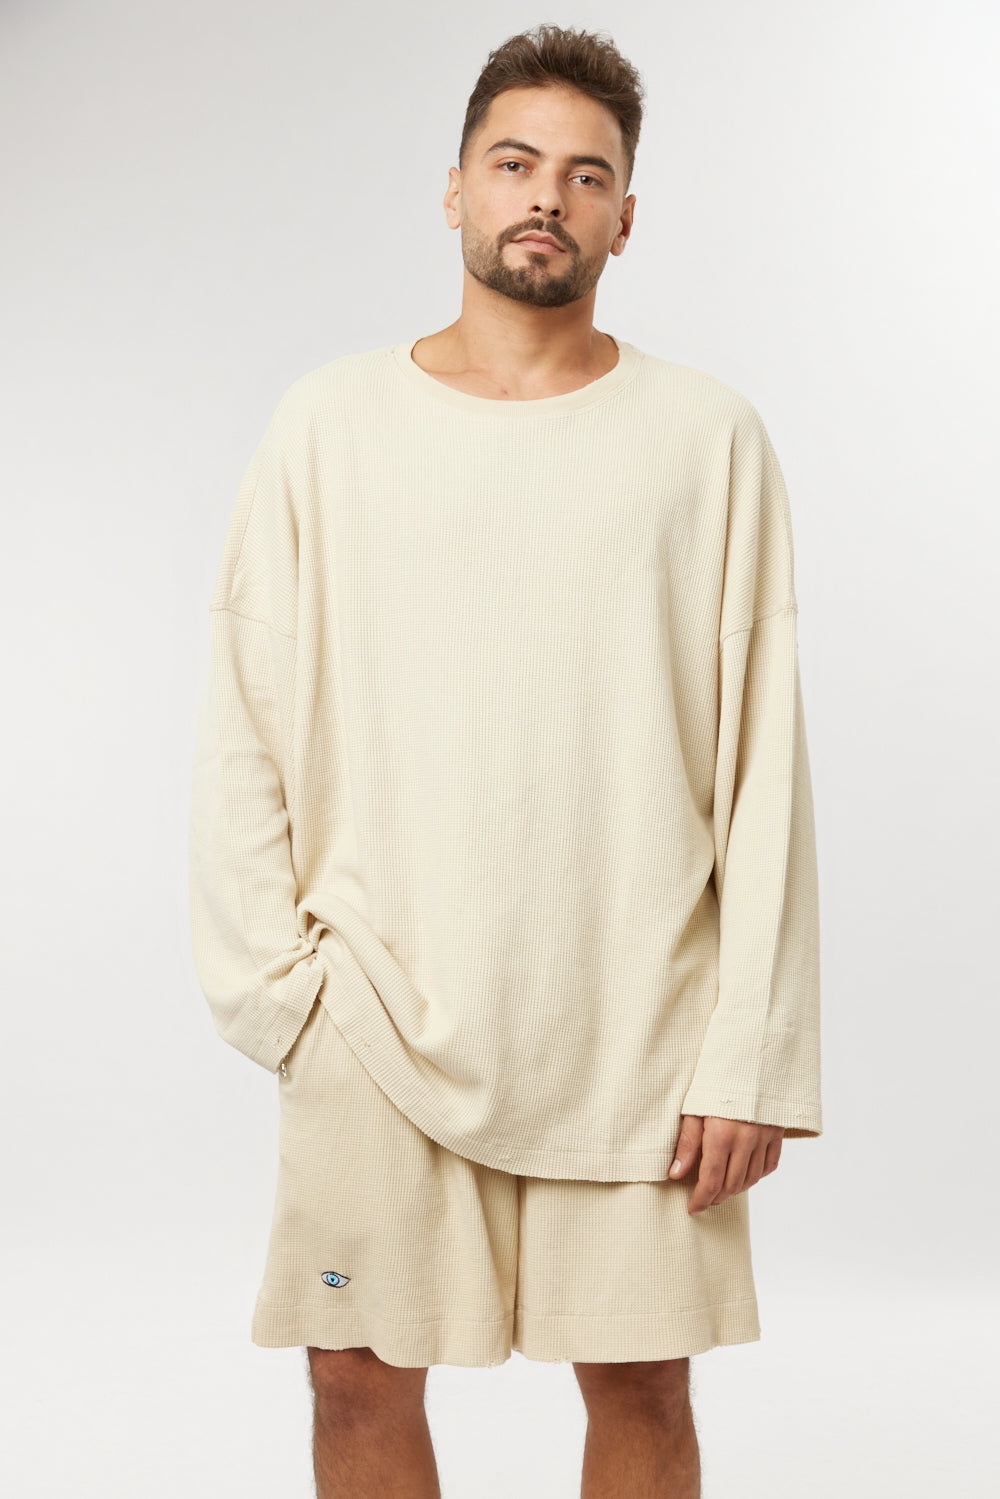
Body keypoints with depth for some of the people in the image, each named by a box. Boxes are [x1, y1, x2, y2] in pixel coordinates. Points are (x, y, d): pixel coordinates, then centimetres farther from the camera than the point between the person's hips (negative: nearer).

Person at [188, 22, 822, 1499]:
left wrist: (754, 1050, -6)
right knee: (361, 1377, 6)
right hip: (380, 1004, 1)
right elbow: (247, 724, 5)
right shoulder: (331, 421, 3)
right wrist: (273, 980, -3)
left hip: (636, 1020, 0)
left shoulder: (709, 437, 1)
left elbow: (764, 765, -1)